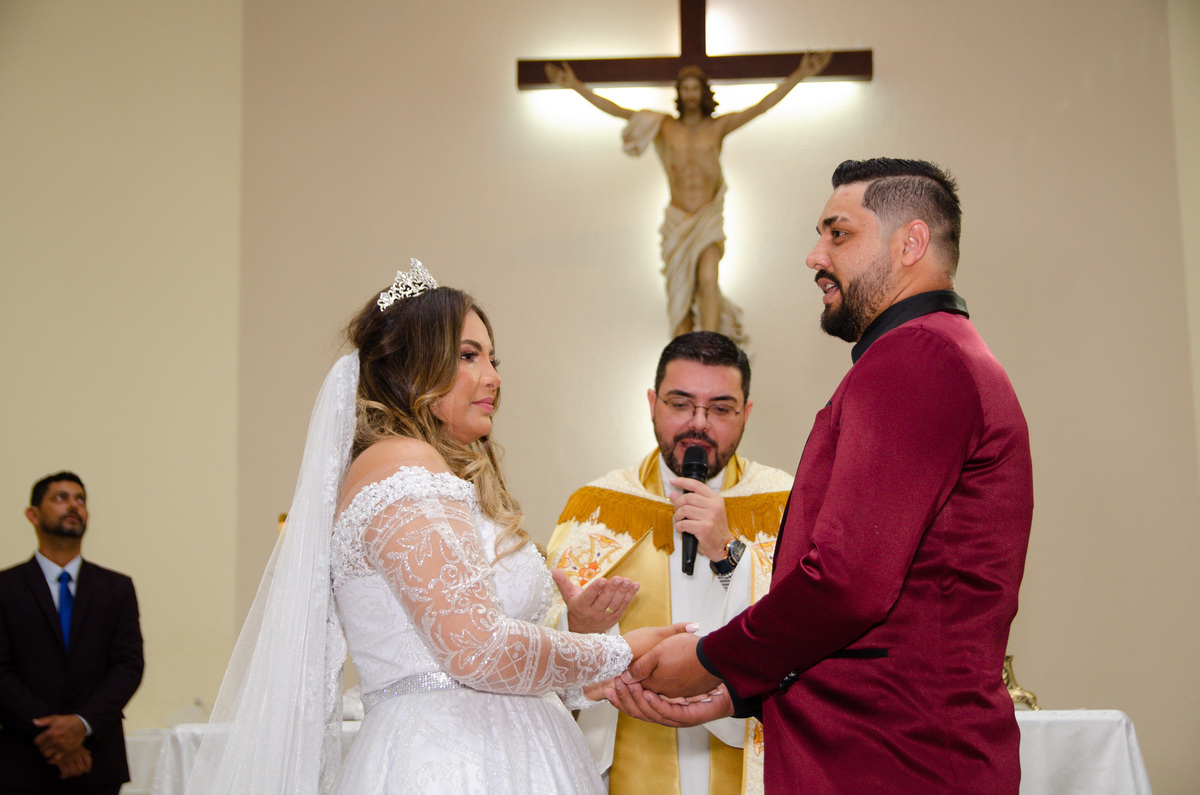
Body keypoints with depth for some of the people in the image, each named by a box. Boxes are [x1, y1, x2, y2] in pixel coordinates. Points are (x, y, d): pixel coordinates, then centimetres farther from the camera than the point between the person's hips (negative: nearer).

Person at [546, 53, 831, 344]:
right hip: (677, 221, 2)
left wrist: (800, 74, -11)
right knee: (679, 294, 2)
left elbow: (761, 106, -3)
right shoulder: (665, 126, 5)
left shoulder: (718, 125, 4)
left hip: (709, 221, -2)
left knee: (707, 278, -25)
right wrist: (576, 86, -1)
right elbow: (615, 110, 4)